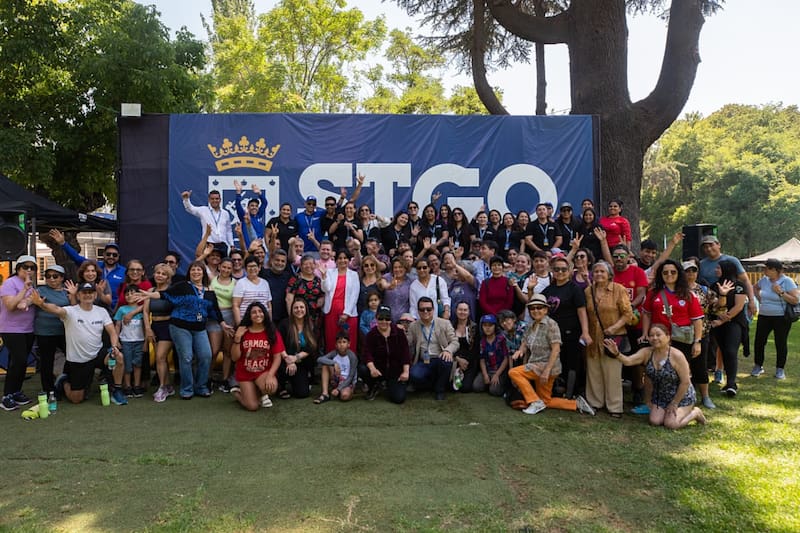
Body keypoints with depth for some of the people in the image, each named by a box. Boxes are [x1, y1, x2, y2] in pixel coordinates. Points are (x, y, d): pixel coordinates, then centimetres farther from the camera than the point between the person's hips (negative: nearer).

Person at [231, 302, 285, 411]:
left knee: (272, 387, -34)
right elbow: (235, 358, -5)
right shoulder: (242, 332, -2)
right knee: (253, 406, -14)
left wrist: (270, 375, -22)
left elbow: (277, 357, -8)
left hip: (264, 372, 0)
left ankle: (262, 394, 5)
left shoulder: (273, 333, -5)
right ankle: (238, 392, 21)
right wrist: (237, 338, -17)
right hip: (245, 374, 0)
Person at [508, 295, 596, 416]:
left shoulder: (551, 324, -14)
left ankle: (536, 402, -14)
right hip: (536, 365, 9)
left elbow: (555, 349, -20)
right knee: (546, 401, 15)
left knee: (513, 372, -19)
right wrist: (520, 351, -14)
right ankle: (577, 403, 21)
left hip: (547, 365, -9)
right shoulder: (531, 326, 10)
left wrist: (547, 370, -25)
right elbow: (525, 344, 11)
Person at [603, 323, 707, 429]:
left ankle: (695, 412, 13)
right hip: (660, 396, 5)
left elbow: (685, 382, -19)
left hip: (681, 396, -4)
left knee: (670, 424, -14)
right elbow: (628, 361, -29)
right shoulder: (647, 352, -12)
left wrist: (674, 404, -15)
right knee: (655, 421, -9)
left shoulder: (676, 356, -24)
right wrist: (617, 353, -51)